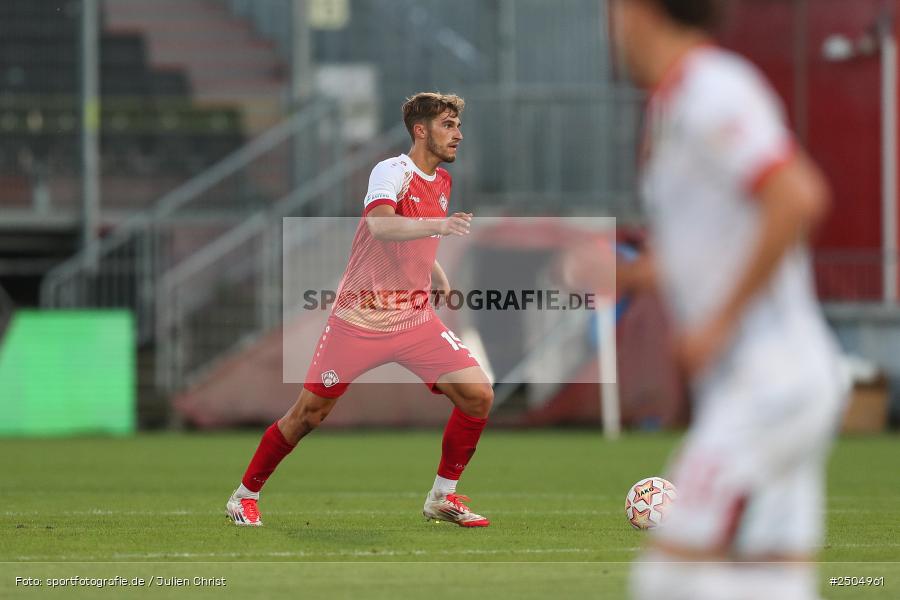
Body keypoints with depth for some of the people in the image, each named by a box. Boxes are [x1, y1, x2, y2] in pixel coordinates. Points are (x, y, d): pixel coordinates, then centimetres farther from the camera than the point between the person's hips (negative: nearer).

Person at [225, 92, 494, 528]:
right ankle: (245, 495, 20)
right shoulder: (392, 171, -15)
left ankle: (443, 497, 6)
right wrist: (437, 224, -51)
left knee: (478, 395, -9)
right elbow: (381, 225, -38)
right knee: (308, 415, 1)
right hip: (361, 321, -6)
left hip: (416, 320, 6)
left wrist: (440, 276, 18)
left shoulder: (442, 182, 9)